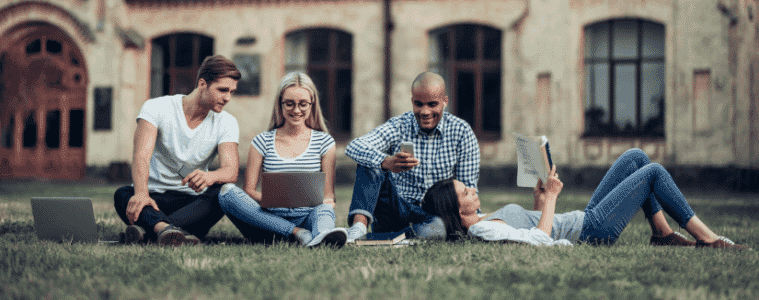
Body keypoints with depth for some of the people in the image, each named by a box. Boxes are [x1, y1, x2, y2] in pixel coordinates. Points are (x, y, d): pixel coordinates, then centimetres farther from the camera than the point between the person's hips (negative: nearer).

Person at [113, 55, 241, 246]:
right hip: (154, 198, -1)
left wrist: (210, 176, -42)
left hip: (193, 202, 1)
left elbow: (231, 171, -15)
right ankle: (167, 230, -65)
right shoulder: (156, 108, -6)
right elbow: (141, 155, -21)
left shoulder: (226, 123, 1)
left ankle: (147, 229, -45)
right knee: (123, 195, -33)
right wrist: (141, 192, -43)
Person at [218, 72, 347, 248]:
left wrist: (327, 201, -17)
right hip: (269, 217, 1)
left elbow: (328, 195, 9)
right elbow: (249, 189, 8)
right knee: (227, 191, -26)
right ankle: (298, 234, -37)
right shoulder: (263, 142, 12)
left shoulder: (324, 142, 12)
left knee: (324, 209, -35)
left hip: (306, 216, -1)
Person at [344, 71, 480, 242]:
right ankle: (359, 225, -38)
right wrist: (387, 162, -42)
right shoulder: (398, 127, -2)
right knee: (370, 162, -20)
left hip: (437, 214, -1)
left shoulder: (461, 132, 1)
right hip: (397, 209, 1)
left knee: (439, 227, -37)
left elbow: (467, 189, 2)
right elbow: (354, 147, -20)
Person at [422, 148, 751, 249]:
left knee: (636, 157, 11)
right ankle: (707, 238, 4)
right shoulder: (484, 230, -22)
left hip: (585, 219, 10)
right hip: (593, 230, -10)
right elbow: (539, 238, -31)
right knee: (654, 172, -6)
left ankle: (663, 233, 13)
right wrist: (549, 199, -21)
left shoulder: (485, 222, 10)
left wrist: (539, 199, 7)